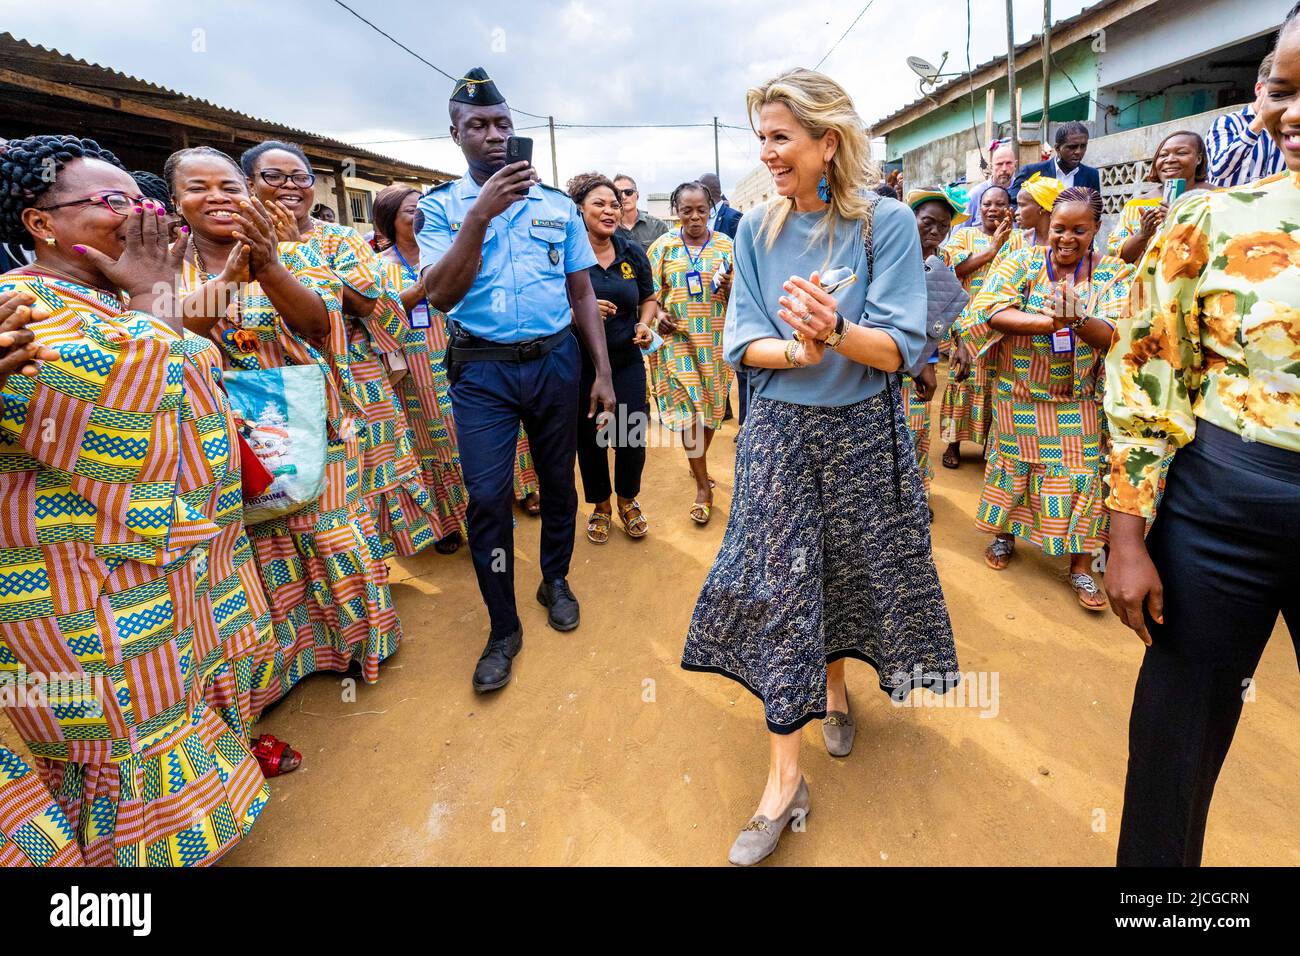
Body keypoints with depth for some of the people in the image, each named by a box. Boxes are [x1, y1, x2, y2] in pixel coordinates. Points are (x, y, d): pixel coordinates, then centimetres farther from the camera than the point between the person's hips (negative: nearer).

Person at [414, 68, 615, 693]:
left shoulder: (557, 205, 7)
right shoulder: (440, 207, 2)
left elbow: (582, 292, 10)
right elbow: (440, 295, -13)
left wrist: (603, 372, 4)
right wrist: (481, 215, -23)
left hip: (555, 359, 2)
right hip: (482, 367, -2)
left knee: (558, 481, 11)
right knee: (486, 495, -5)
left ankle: (555, 580, 35)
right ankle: (503, 627, 11)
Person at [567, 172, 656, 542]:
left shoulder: (632, 252, 5)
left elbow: (648, 298, 15)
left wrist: (645, 324, -5)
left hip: (627, 360, 3)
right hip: (581, 363, -2)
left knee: (632, 435, 3)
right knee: (589, 437, 9)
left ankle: (628, 501, 29)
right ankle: (600, 505, 32)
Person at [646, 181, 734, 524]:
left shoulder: (725, 245, 3)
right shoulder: (664, 245, 2)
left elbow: (736, 300, 3)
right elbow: (651, 290, 7)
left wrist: (727, 285, -19)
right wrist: (659, 314, -13)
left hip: (715, 339, 2)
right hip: (678, 337, -2)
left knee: (712, 406, 11)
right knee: (689, 409, -7)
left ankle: (697, 463, 36)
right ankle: (703, 487, 1)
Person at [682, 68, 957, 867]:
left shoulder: (886, 222, -7)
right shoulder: (757, 230, 3)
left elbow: (901, 349, -12)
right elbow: (744, 341, -2)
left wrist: (836, 332, -31)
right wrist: (793, 351, -23)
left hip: (865, 431, -1)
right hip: (780, 428, 2)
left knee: (850, 570, 12)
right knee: (776, 585, -3)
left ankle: (835, 682, 44)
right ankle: (785, 776, 8)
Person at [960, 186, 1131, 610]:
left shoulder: (1112, 273, -3)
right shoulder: (1021, 263, -5)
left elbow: (1111, 337, -16)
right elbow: (993, 313, -21)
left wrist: (1079, 319, -38)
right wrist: (1053, 322, -33)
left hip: (1080, 399, 0)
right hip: (1020, 395, 0)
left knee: (1082, 474, 1)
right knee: (1014, 464, 12)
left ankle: (1081, 566, 13)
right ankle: (1005, 535, 35)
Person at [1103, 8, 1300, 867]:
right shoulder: (1214, 221, -4)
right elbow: (1145, 384, -5)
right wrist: (1127, 540, -8)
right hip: (1219, 504, -1)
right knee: (1182, 724, 11)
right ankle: (1154, 859, 37)